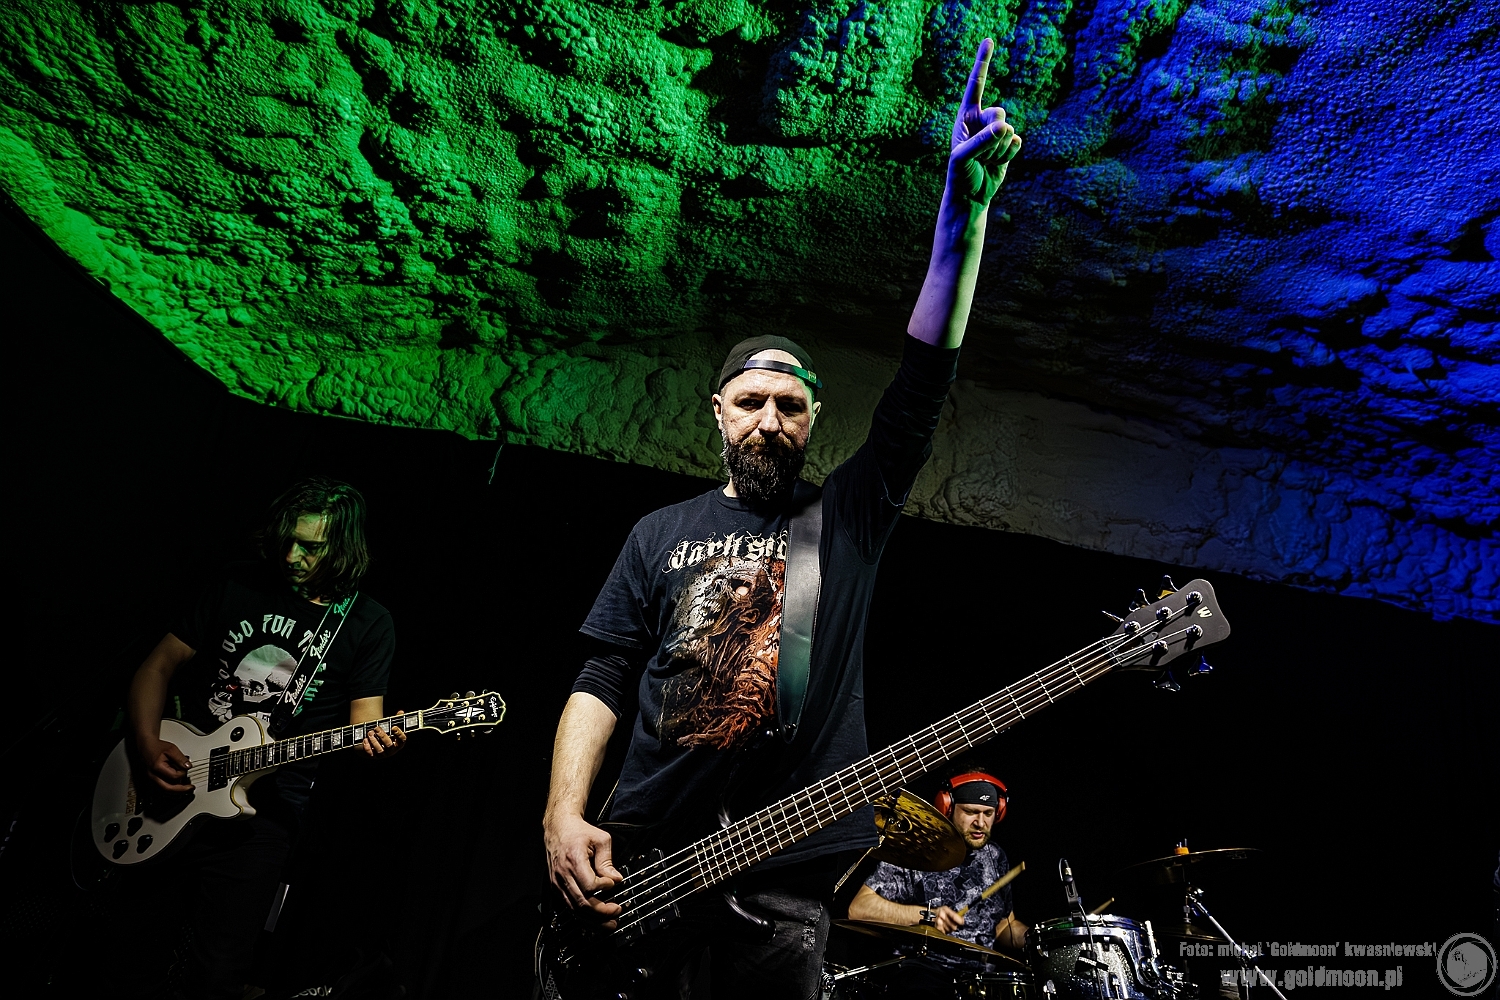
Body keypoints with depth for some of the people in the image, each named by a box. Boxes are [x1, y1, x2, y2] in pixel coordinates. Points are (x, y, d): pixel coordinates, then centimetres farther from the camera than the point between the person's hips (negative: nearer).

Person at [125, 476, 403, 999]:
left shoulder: (367, 623, 1)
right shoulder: (239, 585, 5)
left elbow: (364, 717, -1)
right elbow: (159, 666, 9)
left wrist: (376, 740, -25)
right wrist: (147, 746, -6)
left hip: (263, 810, -2)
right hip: (169, 786, 2)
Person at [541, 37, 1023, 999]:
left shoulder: (850, 514, 5)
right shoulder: (662, 533, 8)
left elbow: (923, 386, -6)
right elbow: (604, 678, 5)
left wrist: (965, 210, -13)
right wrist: (565, 813, -9)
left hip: (782, 889, 0)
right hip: (634, 863, 1)